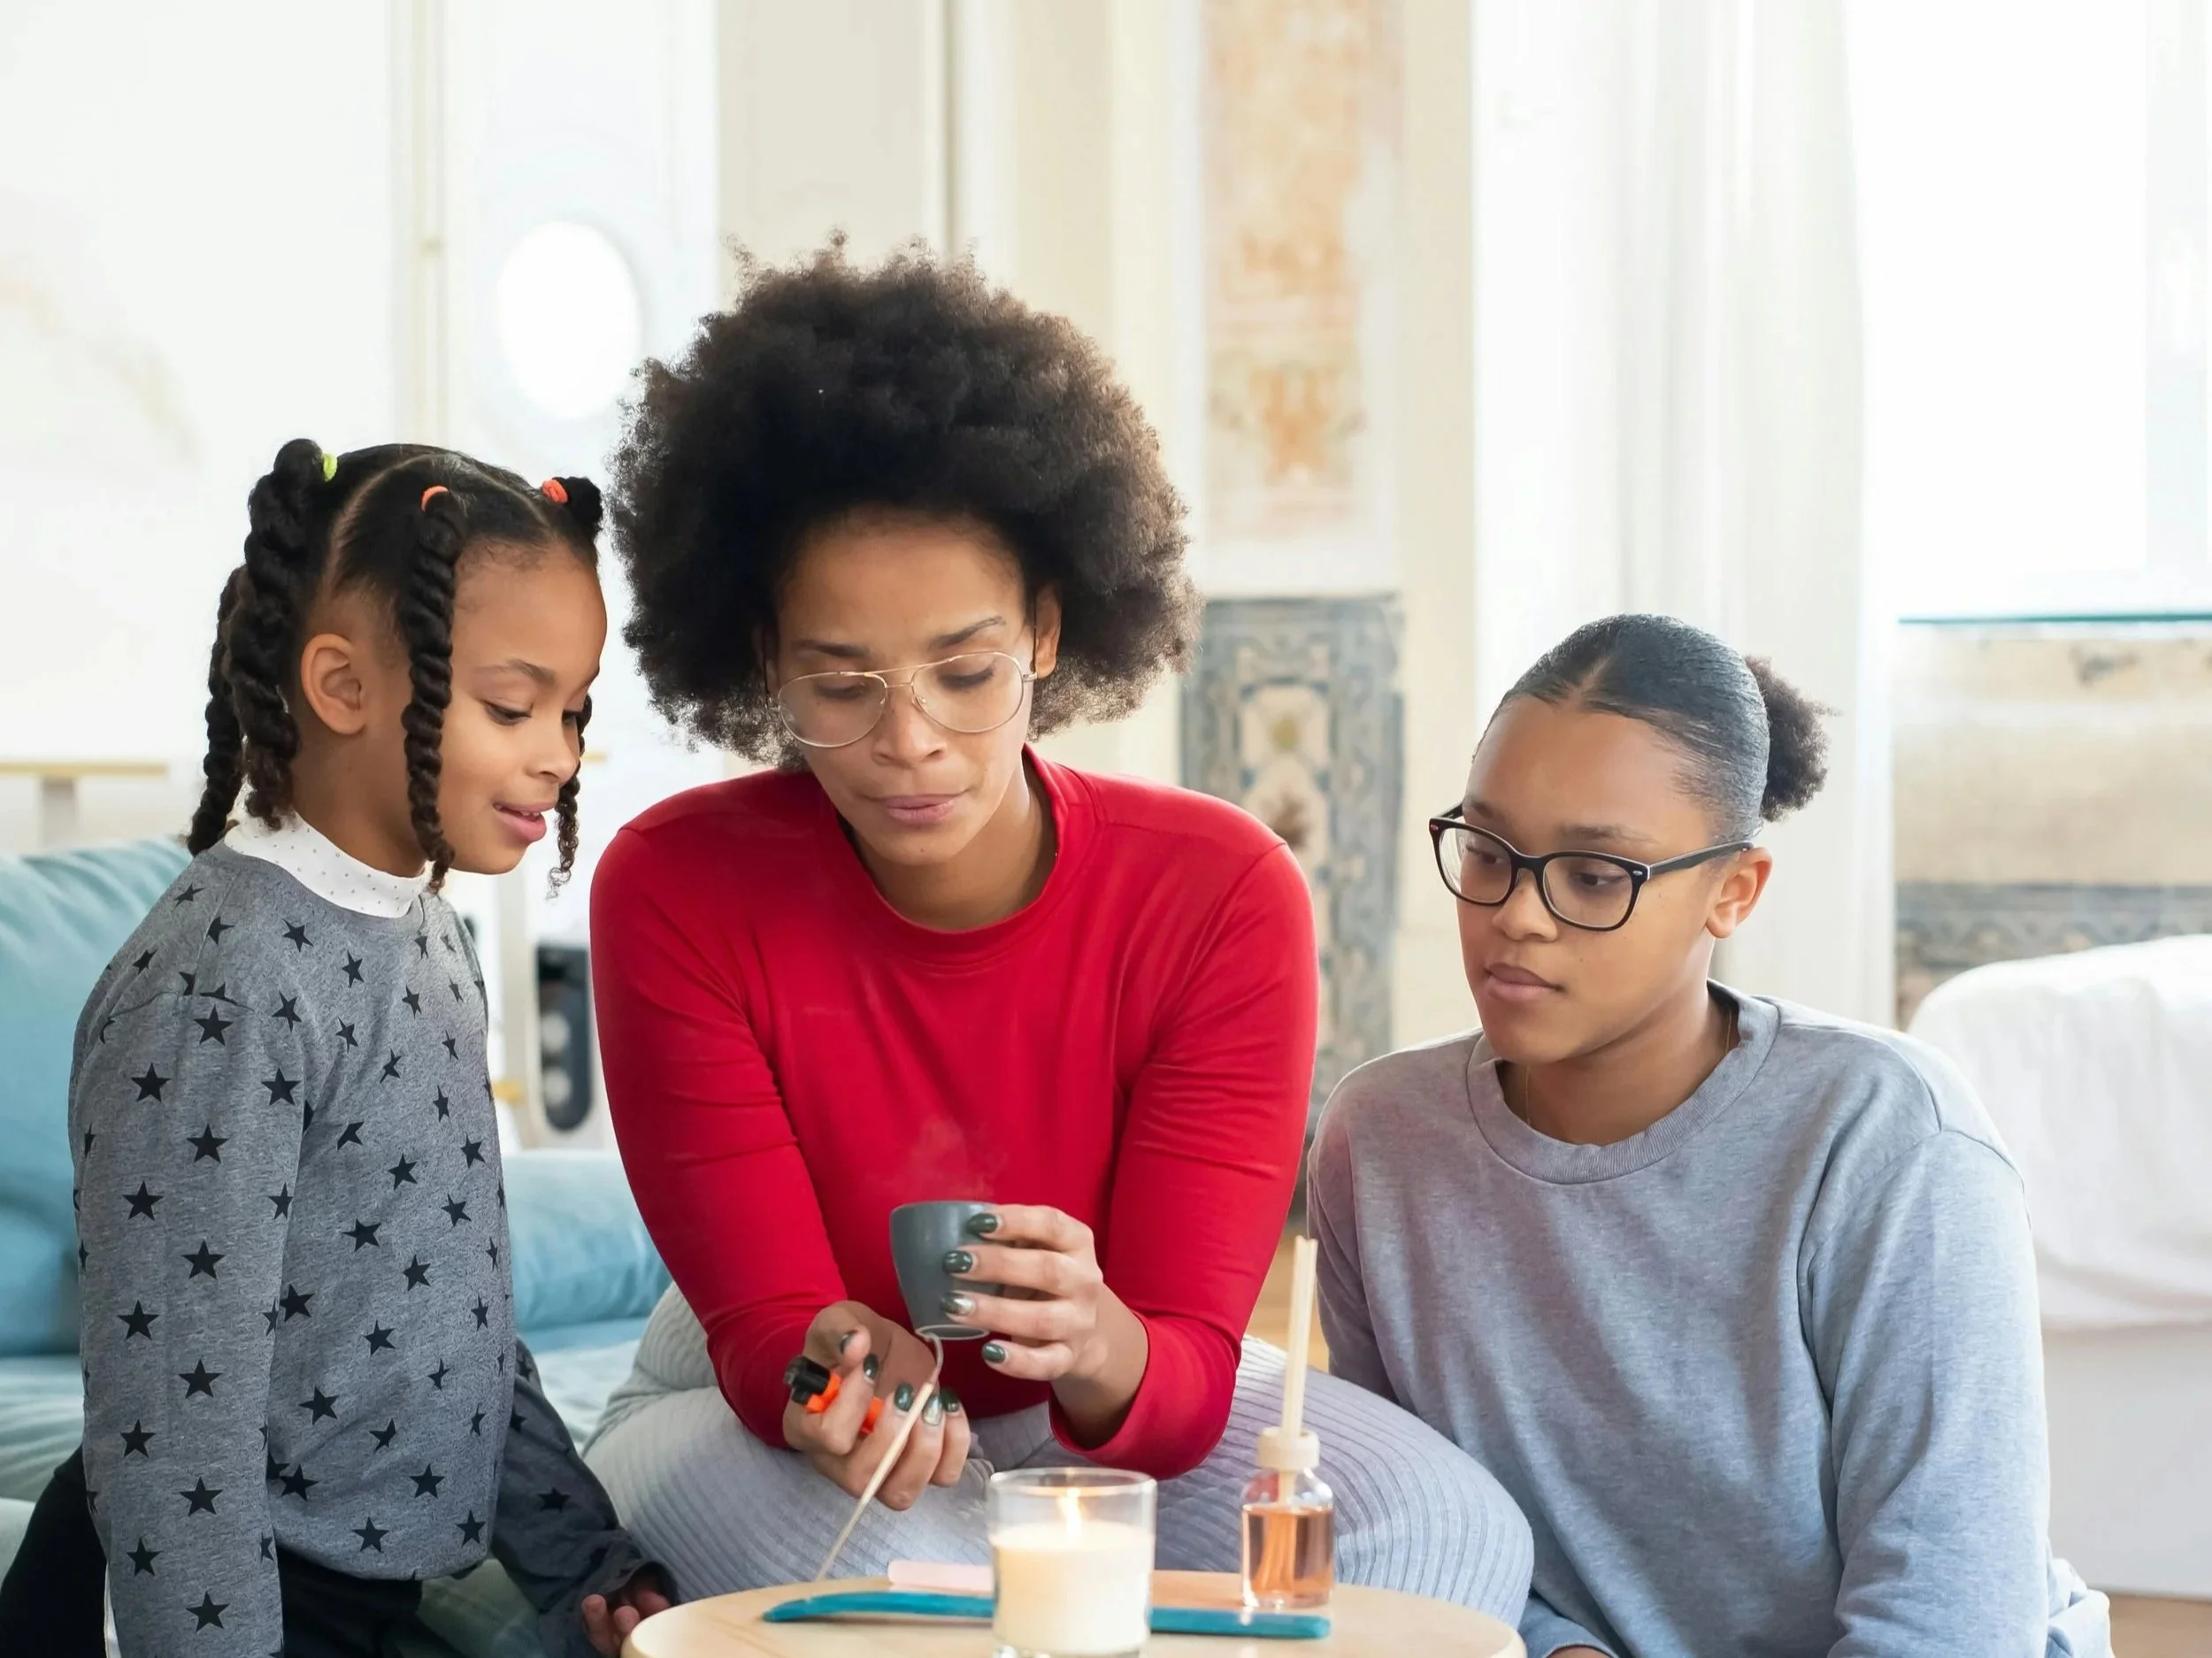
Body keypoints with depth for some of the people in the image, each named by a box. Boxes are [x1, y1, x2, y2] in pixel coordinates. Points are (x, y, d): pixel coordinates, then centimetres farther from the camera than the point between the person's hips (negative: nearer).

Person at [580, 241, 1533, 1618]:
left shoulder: (1226, 897, -19)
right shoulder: (676, 892, -20)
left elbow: (1182, 1385, -22)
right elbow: (764, 1326, -19)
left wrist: (1098, 1345, -47)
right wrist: (840, 1381, -45)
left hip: (1113, 1409, 3)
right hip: (759, 1412, -2)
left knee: (1448, 1529, -26)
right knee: (892, 1561, -39)